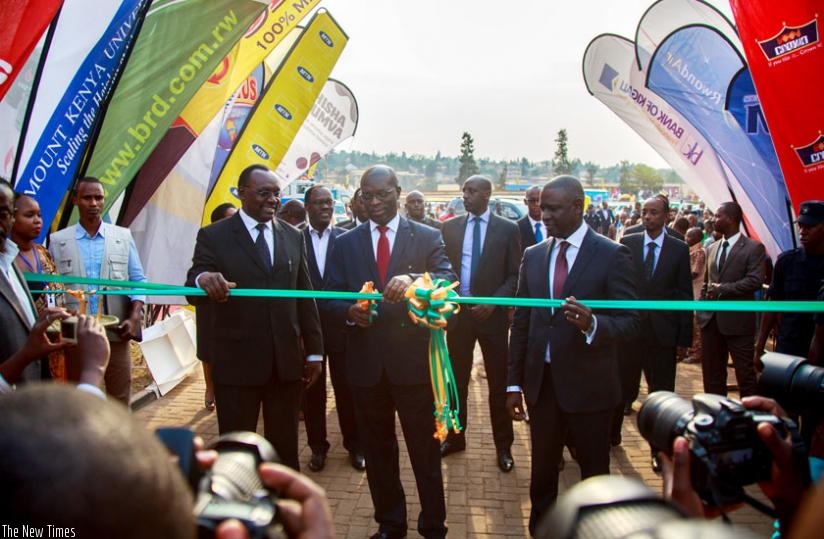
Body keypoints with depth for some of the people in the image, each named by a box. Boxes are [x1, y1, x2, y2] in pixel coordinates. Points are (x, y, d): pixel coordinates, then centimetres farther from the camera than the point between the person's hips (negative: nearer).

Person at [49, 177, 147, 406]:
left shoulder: (123, 236, 7)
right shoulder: (57, 240, 6)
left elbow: (138, 281, 6)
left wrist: (134, 318, -8)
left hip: (116, 332, 0)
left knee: (120, 399, 8)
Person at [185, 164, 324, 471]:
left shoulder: (293, 237, 8)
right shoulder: (214, 236, -3)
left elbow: (305, 297, 10)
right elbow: (193, 294, -10)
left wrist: (314, 351, 7)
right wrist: (203, 279, -35)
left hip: (287, 360, 3)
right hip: (236, 361, -3)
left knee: (285, 446, 14)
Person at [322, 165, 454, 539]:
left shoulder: (427, 237, 1)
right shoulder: (345, 244, 7)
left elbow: (449, 281, -13)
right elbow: (329, 299, 5)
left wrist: (413, 280, -33)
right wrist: (349, 312, -17)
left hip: (414, 360, -2)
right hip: (366, 363, 3)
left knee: (425, 451, 9)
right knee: (378, 451, 17)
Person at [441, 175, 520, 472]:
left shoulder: (508, 229, -4)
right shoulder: (450, 227, 4)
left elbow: (515, 275, -3)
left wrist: (494, 302, -15)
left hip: (492, 314, -2)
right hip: (457, 312, 3)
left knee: (498, 383, 7)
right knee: (457, 380, 13)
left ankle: (503, 445, 22)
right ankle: (455, 437, 29)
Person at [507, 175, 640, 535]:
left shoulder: (612, 255, -8)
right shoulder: (533, 256, 5)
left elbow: (630, 322, -11)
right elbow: (521, 323, 7)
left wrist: (592, 324, -32)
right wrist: (514, 383, 6)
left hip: (588, 384, -4)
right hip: (541, 382, 4)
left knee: (594, 471, 13)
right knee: (542, 469, 16)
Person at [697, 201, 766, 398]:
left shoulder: (753, 248, -6)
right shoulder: (712, 248, 15)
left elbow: (755, 280, -16)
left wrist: (723, 289, -17)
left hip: (738, 320, -6)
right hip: (711, 318, 6)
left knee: (745, 373, 2)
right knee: (712, 374, 12)